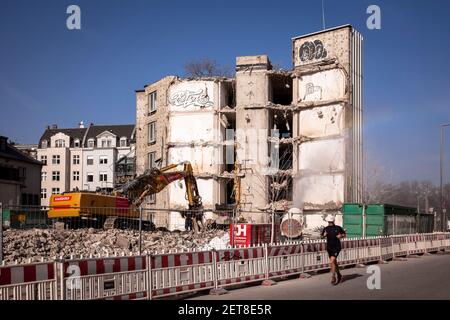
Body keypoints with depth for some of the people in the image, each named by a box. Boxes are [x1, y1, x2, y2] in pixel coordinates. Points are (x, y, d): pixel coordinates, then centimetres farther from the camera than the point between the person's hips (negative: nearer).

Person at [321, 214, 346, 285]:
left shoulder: (338, 228, -4)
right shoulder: (326, 229, 2)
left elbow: (344, 234, 9)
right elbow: (322, 236, 12)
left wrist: (341, 236, -12)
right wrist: (324, 235, -10)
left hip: (336, 247, -4)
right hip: (329, 247, 4)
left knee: (332, 262, -17)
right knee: (334, 262, 16)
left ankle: (333, 277, -9)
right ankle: (339, 275, 35)